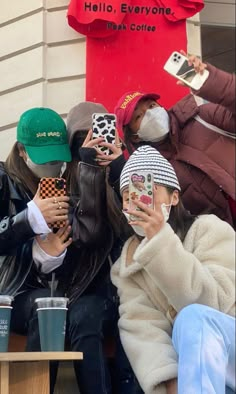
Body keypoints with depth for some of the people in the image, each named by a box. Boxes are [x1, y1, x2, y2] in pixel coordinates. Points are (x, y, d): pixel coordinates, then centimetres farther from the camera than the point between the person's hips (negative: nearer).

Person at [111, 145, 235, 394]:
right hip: (191, 366, 2)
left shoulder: (210, 229, -1)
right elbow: (140, 326, -9)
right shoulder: (126, 265, 9)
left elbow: (213, 304, -17)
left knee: (193, 318, -33)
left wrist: (161, 241, -23)